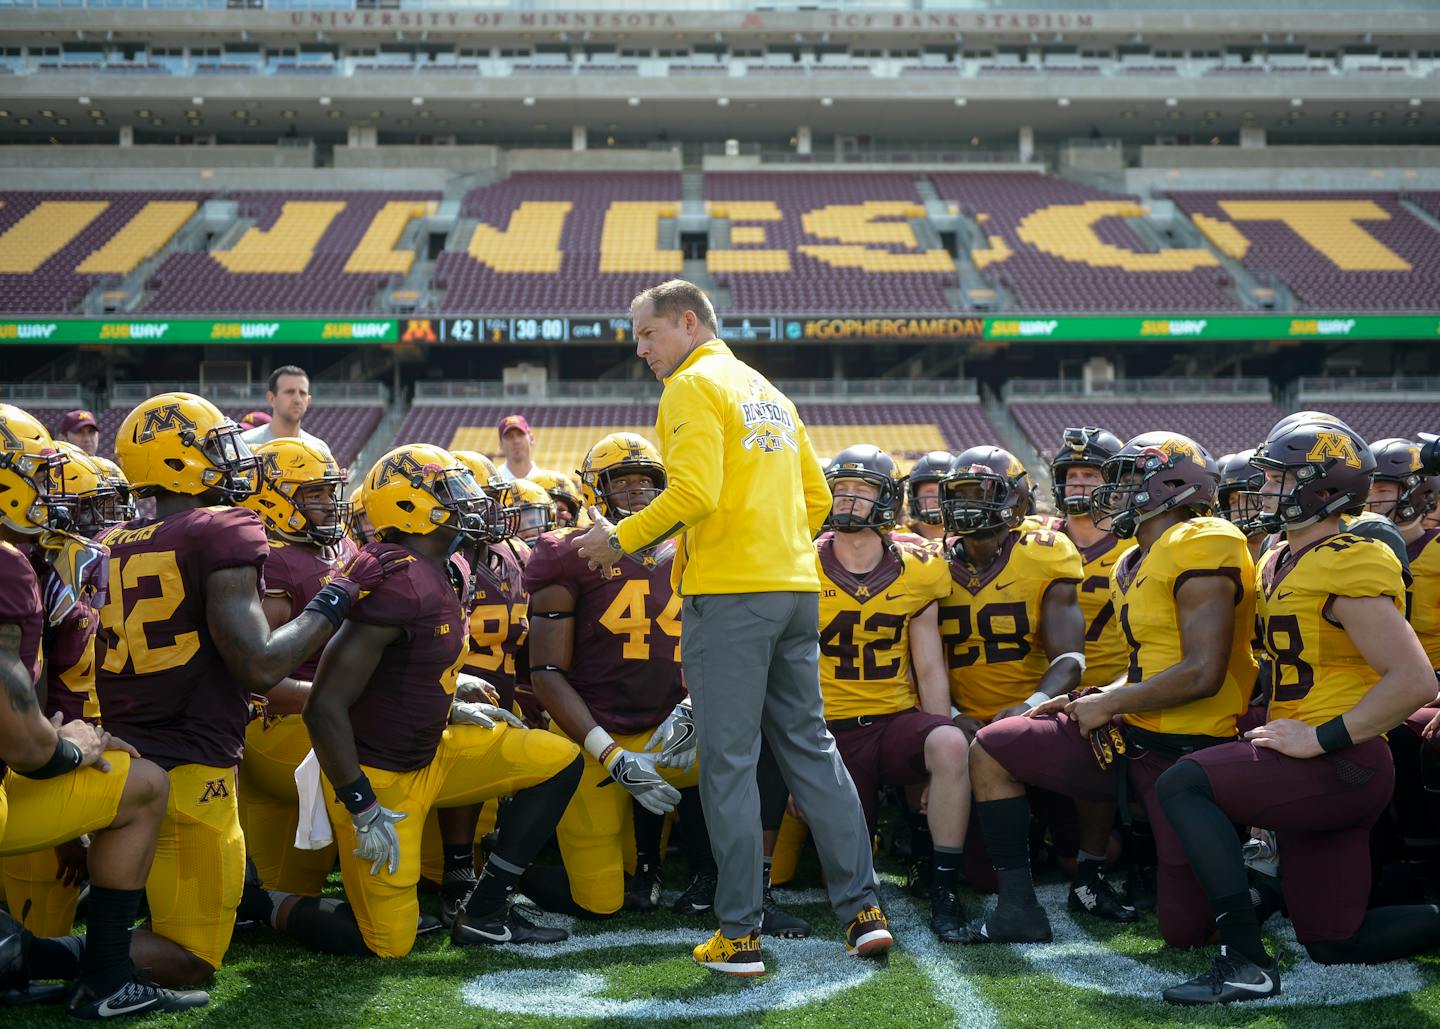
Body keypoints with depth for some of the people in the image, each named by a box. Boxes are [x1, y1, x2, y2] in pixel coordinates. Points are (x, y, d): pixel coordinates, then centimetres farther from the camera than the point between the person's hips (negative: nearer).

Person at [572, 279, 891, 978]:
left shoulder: (693, 387, -4)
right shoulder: (769, 393, 22)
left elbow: (695, 493, -17)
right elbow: (817, 498, 20)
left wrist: (621, 539, -6)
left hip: (728, 593, -8)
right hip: (796, 587, 8)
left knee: (729, 762, -2)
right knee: (810, 747, 12)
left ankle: (738, 934, 2)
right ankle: (863, 909, 12)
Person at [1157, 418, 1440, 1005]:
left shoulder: (1350, 568, -16)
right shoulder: (1279, 564, 12)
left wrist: (1321, 738, -22)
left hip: (1342, 764, -10)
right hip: (1308, 774, 10)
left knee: (1183, 784, -22)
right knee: (1334, 942, 12)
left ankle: (1246, 962, -21)